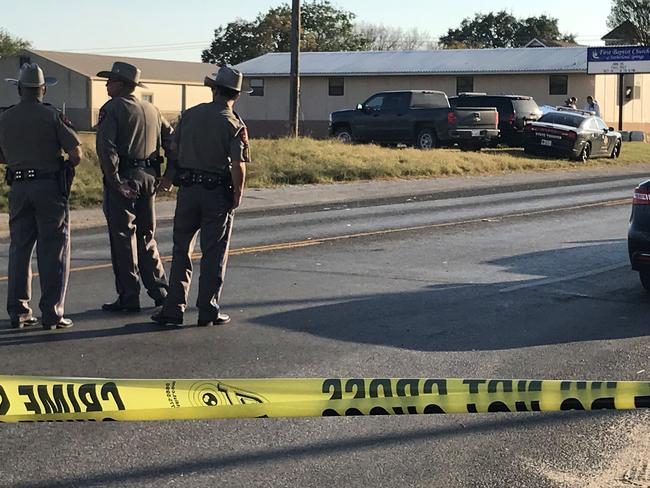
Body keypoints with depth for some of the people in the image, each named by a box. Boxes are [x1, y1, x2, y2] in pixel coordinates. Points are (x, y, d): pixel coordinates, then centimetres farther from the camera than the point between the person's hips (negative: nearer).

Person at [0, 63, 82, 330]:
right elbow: (76, 153, -10)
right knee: (53, 250, 1)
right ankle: (51, 313, -1)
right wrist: (64, 166, 10)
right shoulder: (52, 116, -7)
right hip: (50, 187, -4)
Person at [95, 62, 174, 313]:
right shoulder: (152, 110, 13)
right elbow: (171, 140, 13)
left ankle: (129, 298, 2)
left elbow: (106, 147, -20)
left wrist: (115, 181, -17)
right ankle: (160, 291, 17)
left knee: (123, 238, 0)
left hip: (124, 178, -6)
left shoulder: (112, 108, -8)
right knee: (146, 236, 17)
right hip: (149, 178, 7)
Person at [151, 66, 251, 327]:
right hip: (218, 192, -3)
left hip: (188, 189, 3)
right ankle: (208, 311, 7)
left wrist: (168, 177, 26)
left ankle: (174, 308, 9)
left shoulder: (190, 115, 4)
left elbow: (174, 148, 10)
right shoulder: (235, 125, -8)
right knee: (214, 254, 5)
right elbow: (238, 165, -16)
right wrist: (238, 194, -2)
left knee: (181, 249, 11)